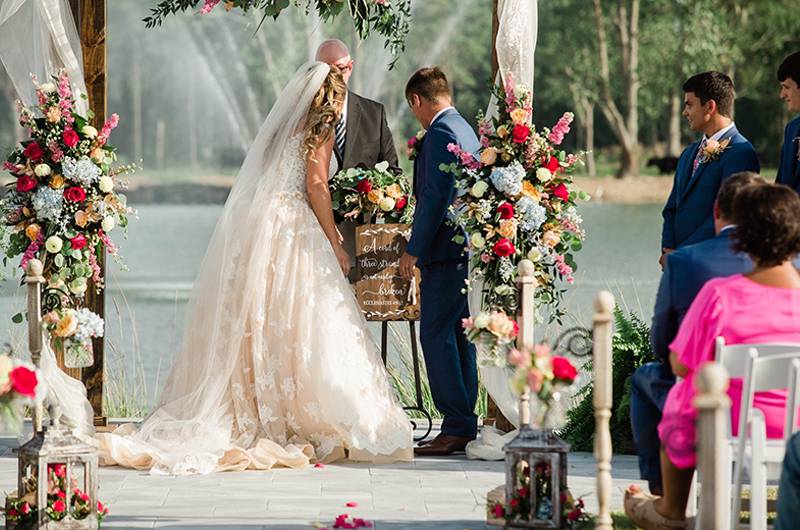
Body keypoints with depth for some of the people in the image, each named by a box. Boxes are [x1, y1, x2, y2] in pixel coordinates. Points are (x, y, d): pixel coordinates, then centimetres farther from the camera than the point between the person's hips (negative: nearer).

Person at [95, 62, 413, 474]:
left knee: (253, 326, 4)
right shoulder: (320, 130, 0)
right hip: (296, 234, -7)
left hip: (257, 229, 7)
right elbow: (316, 187, -9)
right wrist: (335, 244, -6)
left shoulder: (282, 126, 21)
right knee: (303, 329, -7)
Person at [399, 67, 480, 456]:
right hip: (467, 248, 10)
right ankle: (466, 427, 13)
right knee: (459, 336, 11)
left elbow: (435, 197, -19)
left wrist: (414, 250, -15)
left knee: (436, 336, -9)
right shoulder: (466, 130, 18)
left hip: (446, 250, -10)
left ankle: (456, 428, -11)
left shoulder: (440, 133, -13)